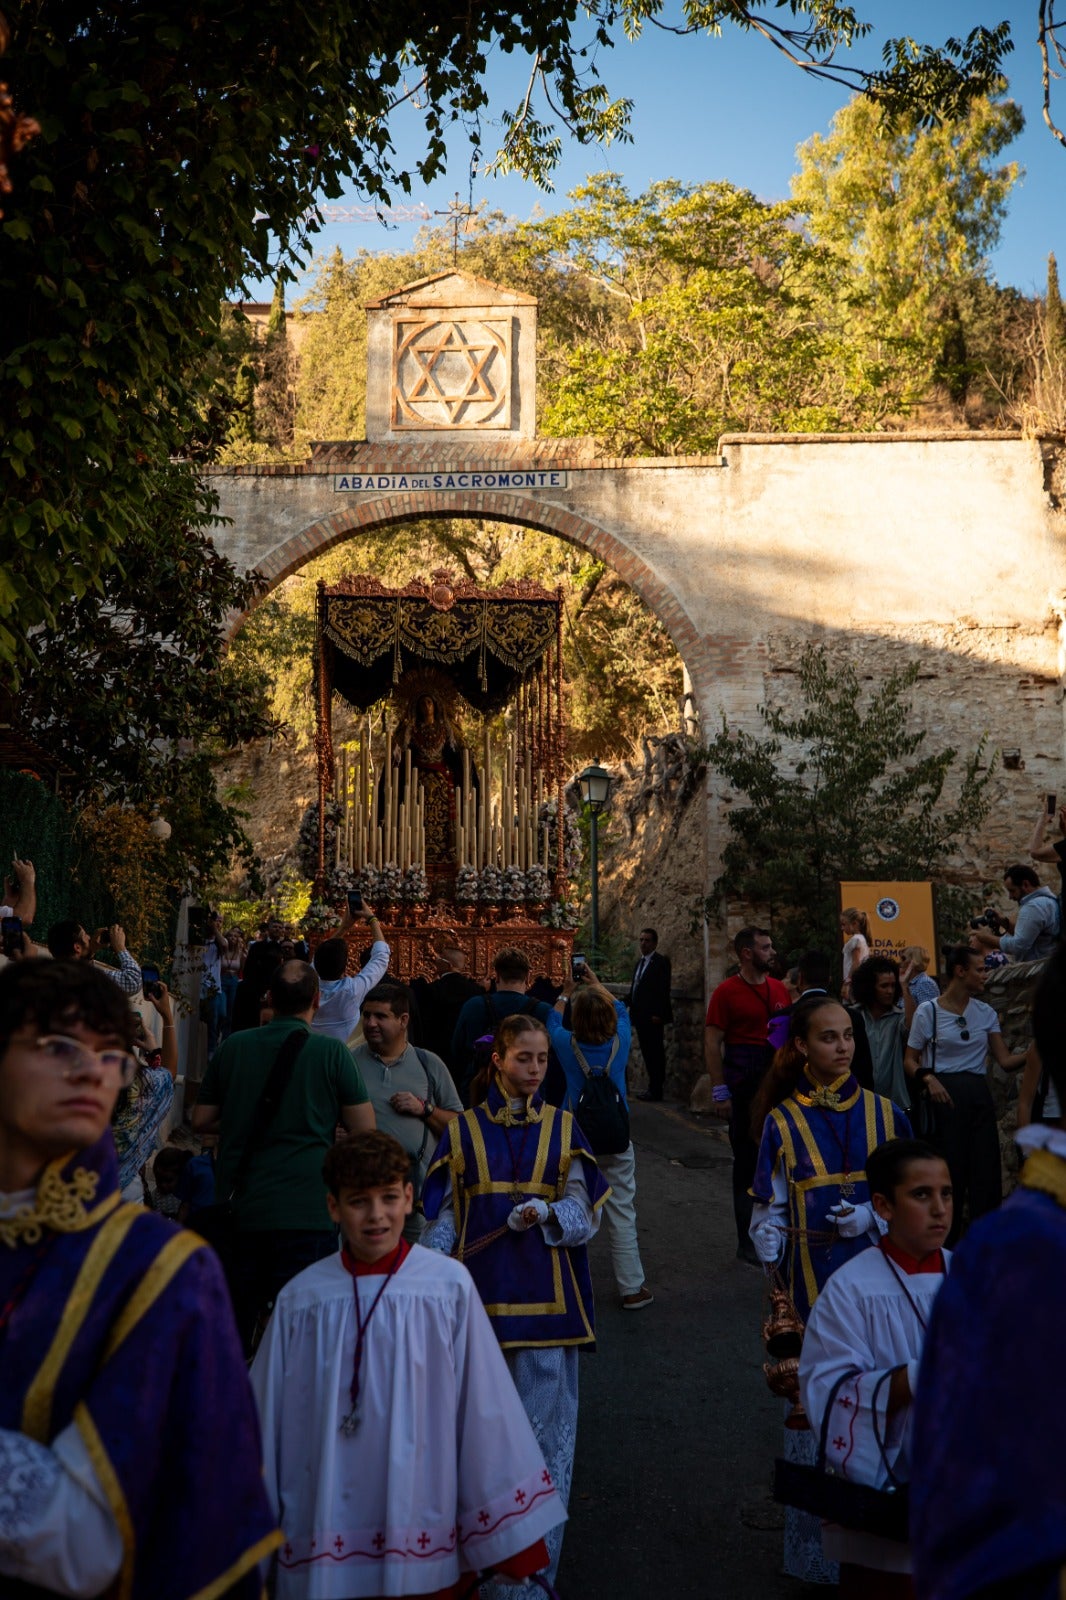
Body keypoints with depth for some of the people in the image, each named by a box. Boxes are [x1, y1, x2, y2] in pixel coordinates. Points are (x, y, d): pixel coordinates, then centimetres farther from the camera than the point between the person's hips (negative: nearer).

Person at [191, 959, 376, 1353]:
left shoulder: (233, 1047, 4)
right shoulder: (331, 1052, -7)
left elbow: (201, 1120, 12)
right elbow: (364, 1128, -3)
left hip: (238, 1206, 4)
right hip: (306, 1213, -4)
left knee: (233, 1326, 16)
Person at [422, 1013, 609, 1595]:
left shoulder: (563, 1128, 6)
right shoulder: (463, 1131, 5)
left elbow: (583, 1214, 2)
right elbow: (446, 1216, 5)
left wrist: (545, 1213, -18)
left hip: (545, 1299, 0)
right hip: (483, 1296, 0)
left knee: (545, 1433, 0)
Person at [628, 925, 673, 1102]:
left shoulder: (661, 962, -7)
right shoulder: (640, 963, 18)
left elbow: (664, 989, -14)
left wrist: (658, 1014, -19)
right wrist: (632, 1009, 11)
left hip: (653, 1016, -8)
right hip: (640, 1016, 8)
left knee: (654, 1053, -5)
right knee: (647, 1052, 11)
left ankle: (655, 1090, -2)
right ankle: (653, 1086, 18)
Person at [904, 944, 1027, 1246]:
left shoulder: (986, 1013, 9)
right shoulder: (928, 1011, -3)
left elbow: (1006, 1060, 6)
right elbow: (910, 1061, 2)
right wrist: (928, 1078, -17)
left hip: (978, 1095, 4)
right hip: (944, 1095, -4)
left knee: (986, 1171, 2)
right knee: (949, 1174, 0)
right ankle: (946, 1247, 15)